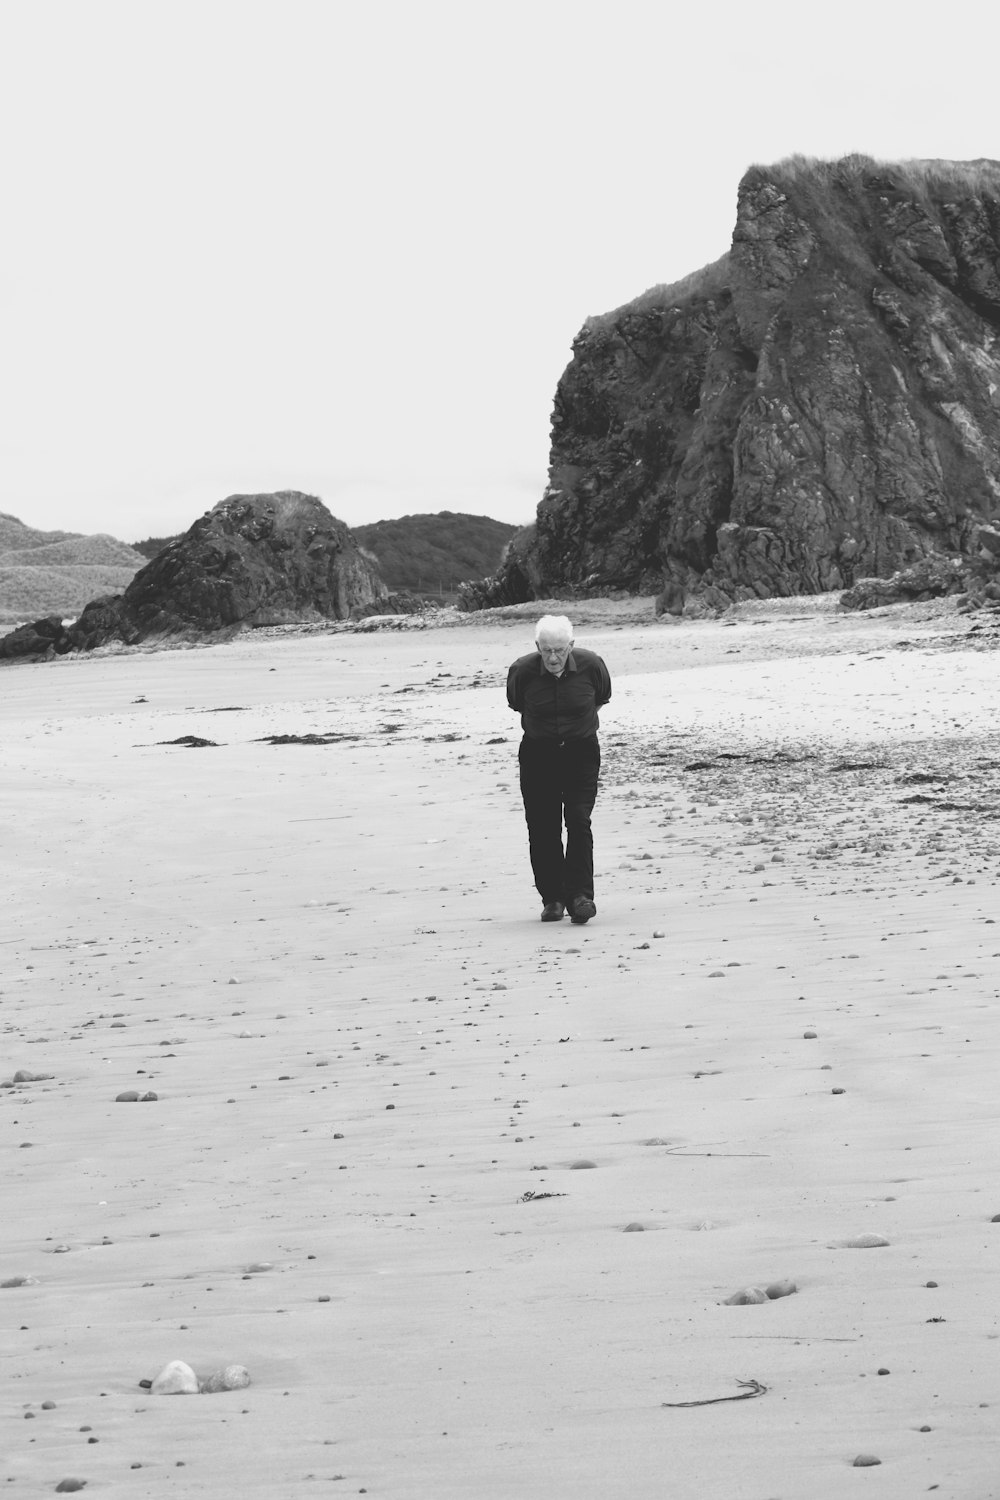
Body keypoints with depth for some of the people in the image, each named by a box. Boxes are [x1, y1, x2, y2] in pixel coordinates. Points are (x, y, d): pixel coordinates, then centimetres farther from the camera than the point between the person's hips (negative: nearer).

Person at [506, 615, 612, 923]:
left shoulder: (591, 665, -13)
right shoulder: (522, 670, -15)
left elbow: (601, 699, 9)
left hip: (581, 751, -1)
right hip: (538, 755, 1)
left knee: (579, 821, -13)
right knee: (542, 828, 0)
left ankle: (580, 894, -10)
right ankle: (552, 898, 11)